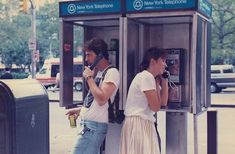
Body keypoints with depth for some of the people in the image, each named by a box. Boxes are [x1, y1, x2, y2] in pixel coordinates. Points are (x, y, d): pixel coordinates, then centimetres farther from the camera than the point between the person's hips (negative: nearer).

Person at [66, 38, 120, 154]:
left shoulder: (112, 72, -12)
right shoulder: (98, 72, 16)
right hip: (88, 123, 9)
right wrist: (80, 110, 15)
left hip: (94, 125, -9)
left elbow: (101, 99, -22)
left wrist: (89, 78, -14)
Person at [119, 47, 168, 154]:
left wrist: (164, 81, 10)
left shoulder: (151, 78, 16)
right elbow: (156, 107, -15)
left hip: (145, 124, 10)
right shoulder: (146, 76, -14)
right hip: (137, 123, -10)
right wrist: (157, 84, -5)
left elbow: (163, 103, 15)